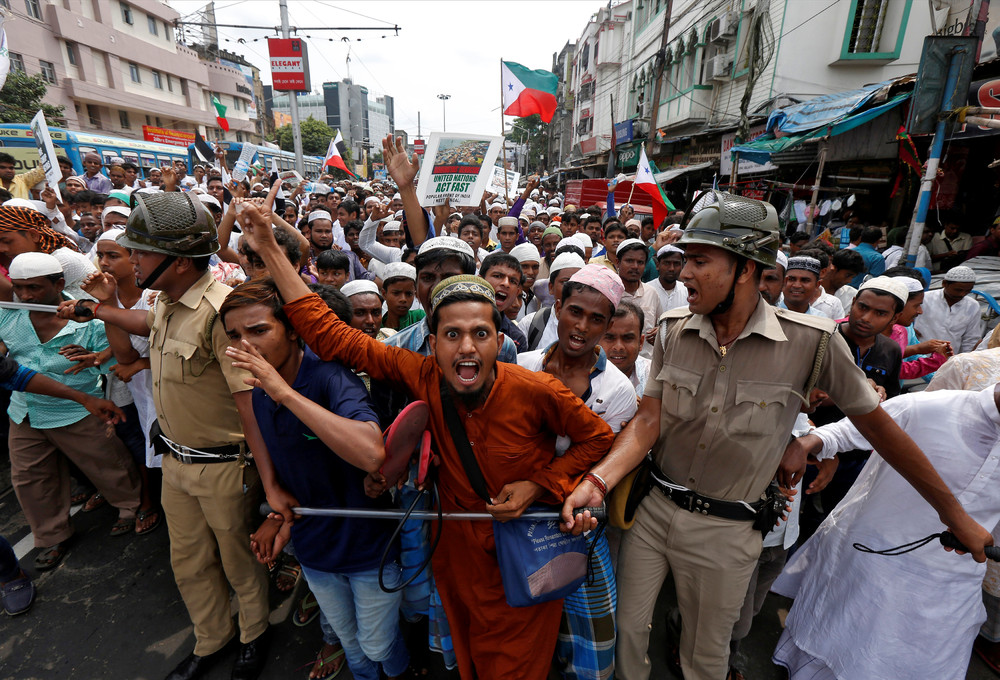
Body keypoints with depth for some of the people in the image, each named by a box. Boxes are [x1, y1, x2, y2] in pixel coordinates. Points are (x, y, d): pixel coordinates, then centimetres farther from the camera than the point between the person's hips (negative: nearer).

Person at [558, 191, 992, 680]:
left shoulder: (810, 341, -16)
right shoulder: (673, 330, -9)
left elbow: (876, 423, -2)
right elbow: (648, 422, -9)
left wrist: (952, 512, 7)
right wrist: (596, 481, -24)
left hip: (724, 531, -2)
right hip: (652, 509, 2)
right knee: (627, 630, 18)